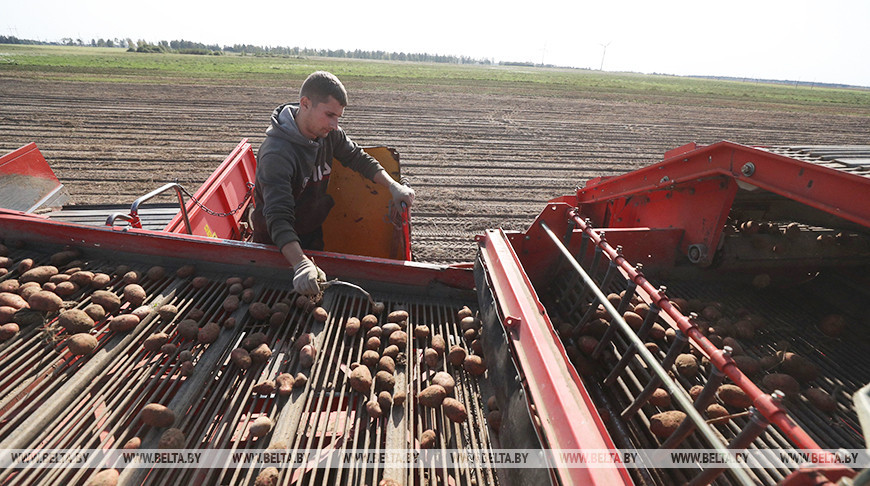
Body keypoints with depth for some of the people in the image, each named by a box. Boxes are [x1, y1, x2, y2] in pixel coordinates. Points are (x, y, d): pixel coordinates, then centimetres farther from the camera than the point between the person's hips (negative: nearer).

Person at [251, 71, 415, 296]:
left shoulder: (328, 133, -12)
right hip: (279, 243, -6)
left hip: (314, 233, 6)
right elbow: (278, 217, -42)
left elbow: (357, 158, 2)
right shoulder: (276, 154, -34)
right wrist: (301, 264, -57)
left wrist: (393, 186, -14)